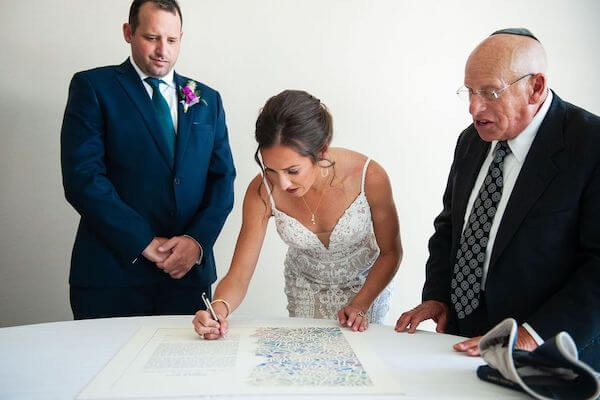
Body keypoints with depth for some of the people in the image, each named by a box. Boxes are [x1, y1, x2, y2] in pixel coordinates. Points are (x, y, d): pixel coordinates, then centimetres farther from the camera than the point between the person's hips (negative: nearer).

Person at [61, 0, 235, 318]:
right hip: (111, 271, -3)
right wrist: (145, 243, -13)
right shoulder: (93, 87, 1)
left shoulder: (207, 100, 12)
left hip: (188, 270, 3)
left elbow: (222, 179, 8)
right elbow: (82, 178, -9)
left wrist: (197, 239, -8)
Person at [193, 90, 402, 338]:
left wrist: (360, 305, -22)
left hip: (365, 284, -1)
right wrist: (219, 308, -44)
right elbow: (238, 276, -24)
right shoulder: (262, 191, -29)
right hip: (305, 287, 1)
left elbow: (390, 252, -15)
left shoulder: (369, 177, -33)